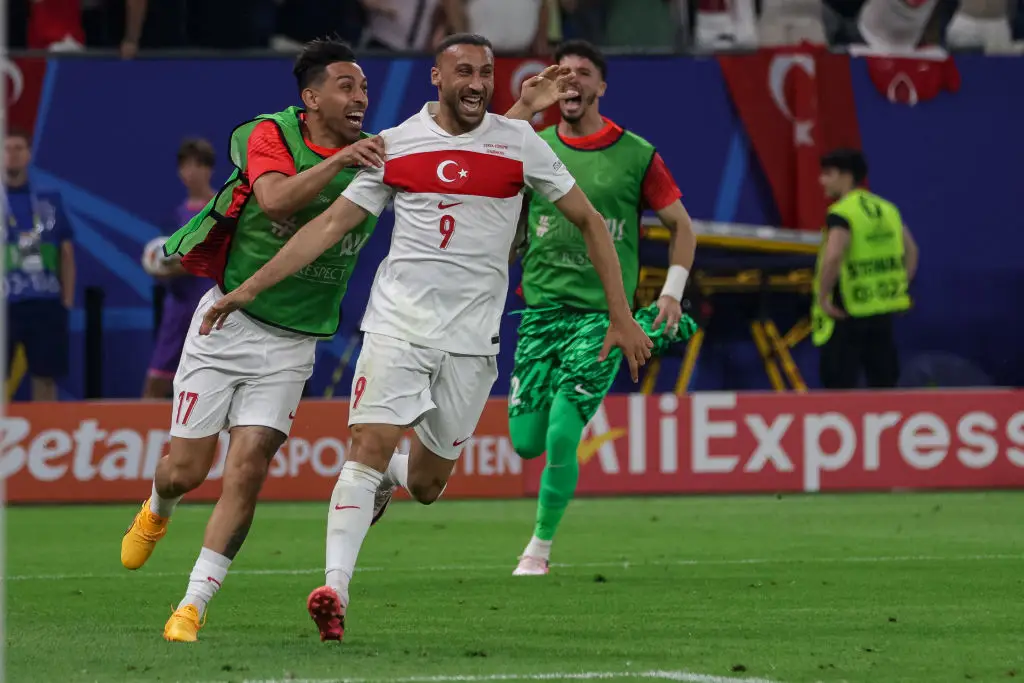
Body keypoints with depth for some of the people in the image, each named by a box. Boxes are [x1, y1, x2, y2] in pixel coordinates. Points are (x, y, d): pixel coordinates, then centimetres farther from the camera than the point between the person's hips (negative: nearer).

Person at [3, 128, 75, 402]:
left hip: (46, 303, 3)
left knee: (46, 379, 6)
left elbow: (66, 254, 13)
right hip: (5, 304, -3)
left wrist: (67, 301, 7)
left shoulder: (49, 201, 10)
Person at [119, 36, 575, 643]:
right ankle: (158, 511, 40)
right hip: (227, 324, -2)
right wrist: (338, 162, -38)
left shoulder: (379, 155, 1)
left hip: (292, 344, 2)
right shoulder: (270, 135, -10)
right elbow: (276, 201, -29)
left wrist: (525, 112, -10)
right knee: (188, 469, 2)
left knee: (247, 470, -10)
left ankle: (193, 606, -3)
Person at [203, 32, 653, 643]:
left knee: (426, 485, 5)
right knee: (369, 445, -17)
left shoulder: (518, 142, 2)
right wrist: (249, 288, 0)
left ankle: (385, 477, 41)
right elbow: (331, 225, 5)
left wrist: (622, 317, 4)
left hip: (471, 339, 1)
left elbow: (588, 221, 8)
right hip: (399, 323, -1)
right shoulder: (396, 146, 2)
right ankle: (335, 590, -18)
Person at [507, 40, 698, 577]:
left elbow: (680, 224, 8)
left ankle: (540, 547, 2)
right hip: (541, 307, 3)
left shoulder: (636, 155, 0)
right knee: (526, 441, -3)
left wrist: (673, 291, -2)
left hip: (603, 313, -3)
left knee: (561, 436, -13)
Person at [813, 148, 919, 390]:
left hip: (847, 314, -7)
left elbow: (833, 257, -28)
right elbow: (911, 252, 16)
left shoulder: (842, 213, -13)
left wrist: (822, 297, -18)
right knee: (884, 383, 12)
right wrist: (899, 288, 17)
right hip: (884, 311, 7)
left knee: (839, 387, -3)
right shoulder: (887, 209, 11)